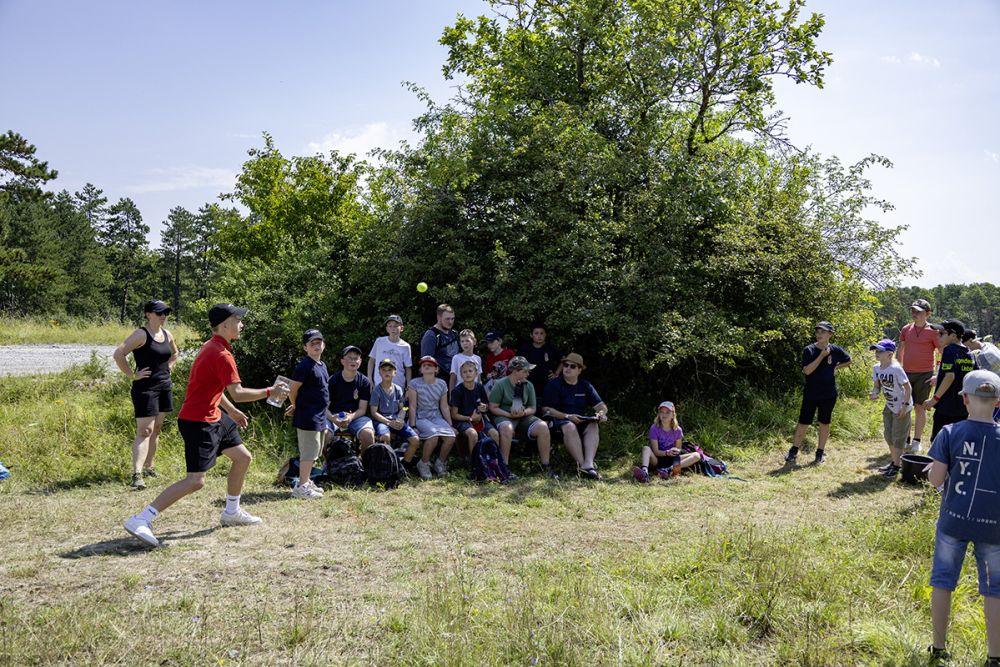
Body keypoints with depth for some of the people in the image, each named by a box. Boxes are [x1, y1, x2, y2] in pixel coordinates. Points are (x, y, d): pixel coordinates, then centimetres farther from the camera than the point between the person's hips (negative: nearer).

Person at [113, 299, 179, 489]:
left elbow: (174, 354, 31)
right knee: (145, 431, -13)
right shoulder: (141, 335, -13)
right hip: (145, 388, -8)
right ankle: (137, 474, -16)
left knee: (156, 429, 14)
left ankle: (148, 467, 27)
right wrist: (132, 375, -18)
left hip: (164, 387, 8)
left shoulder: (167, 335, 10)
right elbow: (118, 354, -22)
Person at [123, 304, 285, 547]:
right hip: (198, 423, -11)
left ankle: (232, 512, 34)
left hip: (213, 417, 11)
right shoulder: (222, 355, -20)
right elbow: (238, 394, -24)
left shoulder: (212, 347, 12)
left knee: (243, 458, 19)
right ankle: (140, 520, -13)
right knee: (195, 480, -15)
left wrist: (231, 410, 25)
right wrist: (270, 391, -12)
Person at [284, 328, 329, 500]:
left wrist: (297, 406, 15)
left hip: (320, 416, 9)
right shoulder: (304, 365, -15)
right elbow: (293, 390, -14)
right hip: (307, 417, -9)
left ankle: (305, 481, 28)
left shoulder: (322, 365, 13)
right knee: (309, 452, -5)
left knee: (314, 452, 17)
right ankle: (301, 487, 2)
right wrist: (297, 406, 2)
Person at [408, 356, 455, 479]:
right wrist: (413, 426, -12)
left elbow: (444, 407, 11)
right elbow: (412, 407, -6)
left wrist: (450, 425, 7)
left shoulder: (442, 384, 6)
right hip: (420, 417, -4)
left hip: (436, 417, 4)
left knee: (451, 436, -23)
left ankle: (440, 463, 3)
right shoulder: (415, 383, -4)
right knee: (433, 435, -33)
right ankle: (424, 464, -9)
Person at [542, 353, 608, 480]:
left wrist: (601, 413, -13)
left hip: (580, 421, 4)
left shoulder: (585, 386, 15)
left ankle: (589, 464, -41)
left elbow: (601, 405, 12)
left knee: (593, 425, -27)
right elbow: (547, 409, -8)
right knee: (570, 427, -37)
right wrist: (567, 416, -19)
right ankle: (582, 464, -40)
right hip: (559, 421, -4)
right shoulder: (554, 384, 0)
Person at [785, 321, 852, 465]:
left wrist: (834, 367, 5)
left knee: (825, 423, 11)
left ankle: (820, 452, 22)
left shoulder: (835, 350, -2)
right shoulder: (809, 350, -9)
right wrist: (822, 355, -22)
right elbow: (807, 370, -20)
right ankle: (793, 451, 14)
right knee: (803, 423, 2)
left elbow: (848, 361, 17)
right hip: (811, 393, -2)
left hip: (829, 394, 2)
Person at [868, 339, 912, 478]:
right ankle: (893, 461, 33)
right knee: (888, 434, 17)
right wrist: (874, 393, -17)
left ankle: (897, 465, 12)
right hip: (889, 406, 8)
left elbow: (908, 387, -22)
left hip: (901, 407, -8)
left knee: (898, 436, 1)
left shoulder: (896, 368, -26)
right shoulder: (876, 368, -3)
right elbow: (877, 385, 5)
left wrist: (905, 405, -21)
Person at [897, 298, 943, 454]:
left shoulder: (933, 331, -6)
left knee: (919, 408, 4)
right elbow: (900, 351, 18)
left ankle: (917, 441, 13)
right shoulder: (906, 329, 7)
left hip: (924, 375, -4)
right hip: (906, 374, 4)